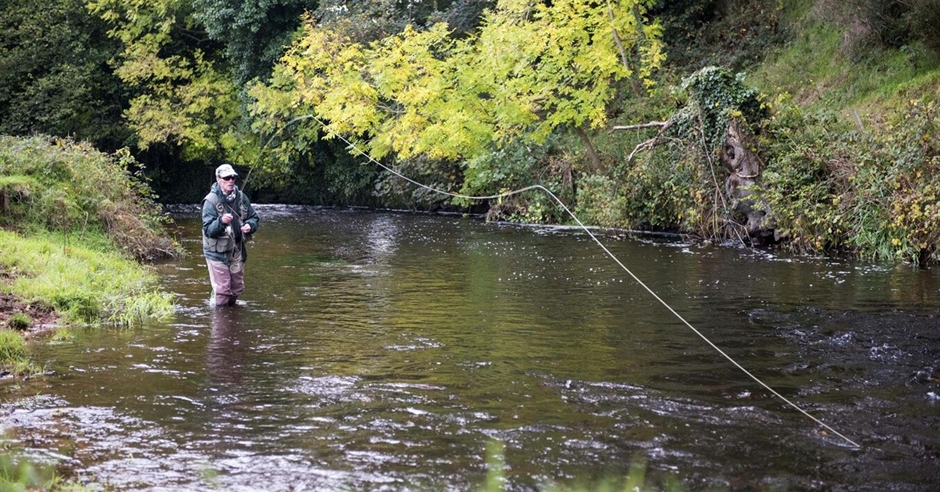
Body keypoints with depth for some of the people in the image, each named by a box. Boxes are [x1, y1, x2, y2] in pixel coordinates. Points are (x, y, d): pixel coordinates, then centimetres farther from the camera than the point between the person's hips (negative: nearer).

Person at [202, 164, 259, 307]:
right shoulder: (211, 200, -16)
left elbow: (254, 217, 10)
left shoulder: (241, 197, -1)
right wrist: (221, 221, -40)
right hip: (217, 252, -5)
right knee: (222, 290, -3)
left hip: (237, 251, 6)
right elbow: (208, 230, -21)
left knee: (237, 288, 18)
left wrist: (250, 226, -13)